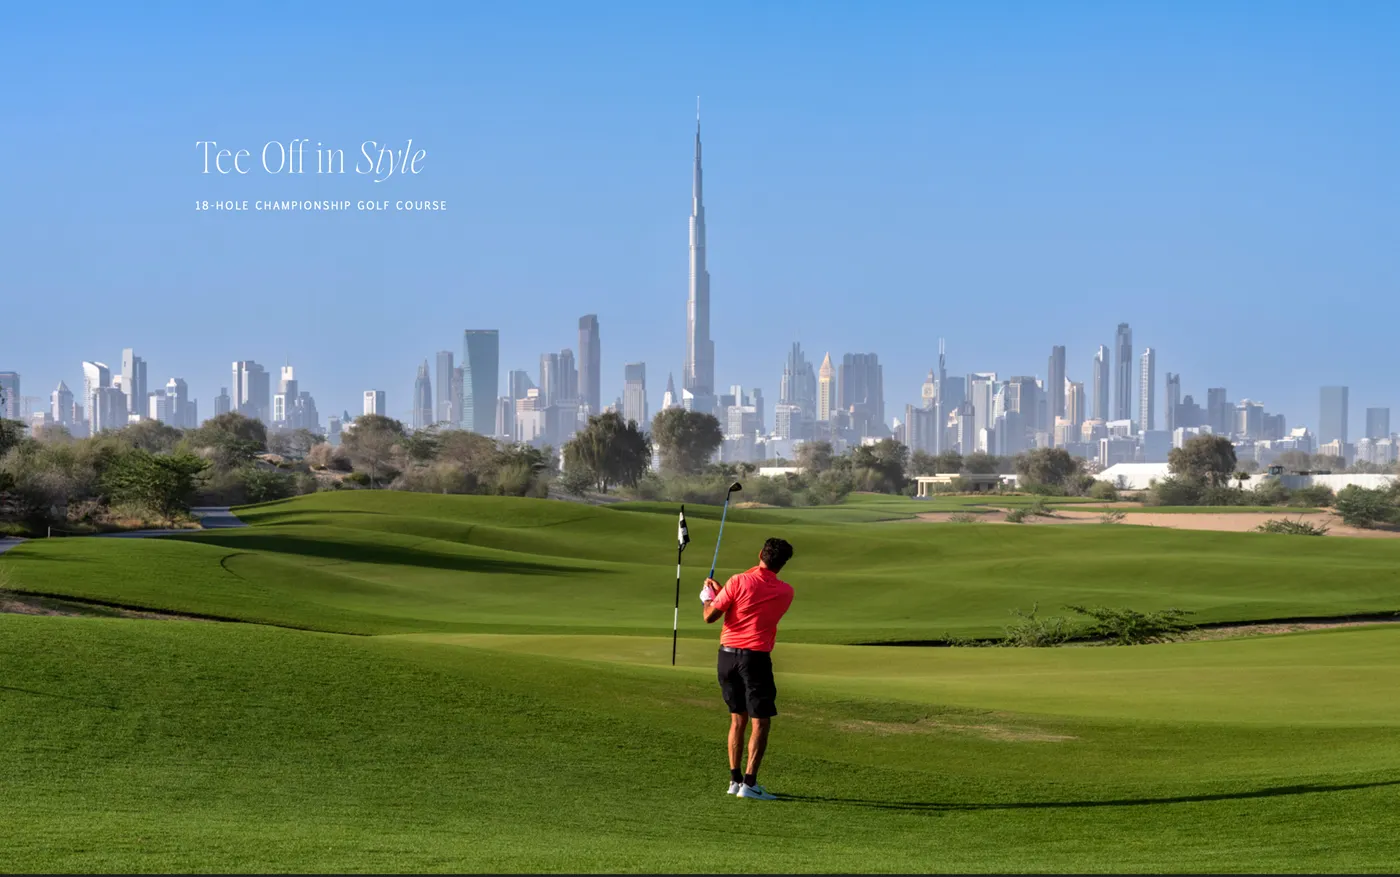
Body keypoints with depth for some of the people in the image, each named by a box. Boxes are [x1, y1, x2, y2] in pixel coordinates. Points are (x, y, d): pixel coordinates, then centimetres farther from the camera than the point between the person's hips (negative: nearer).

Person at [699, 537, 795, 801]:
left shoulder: (739, 582, -5)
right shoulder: (785, 592, 0)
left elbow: (710, 616, -4)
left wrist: (708, 595, 17)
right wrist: (722, 591, 21)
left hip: (728, 653, 3)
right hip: (756, 657, -3)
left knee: (738, 719, 14)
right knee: (761, 722, 0)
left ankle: (735, 779, 17)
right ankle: (749, 783, -8)